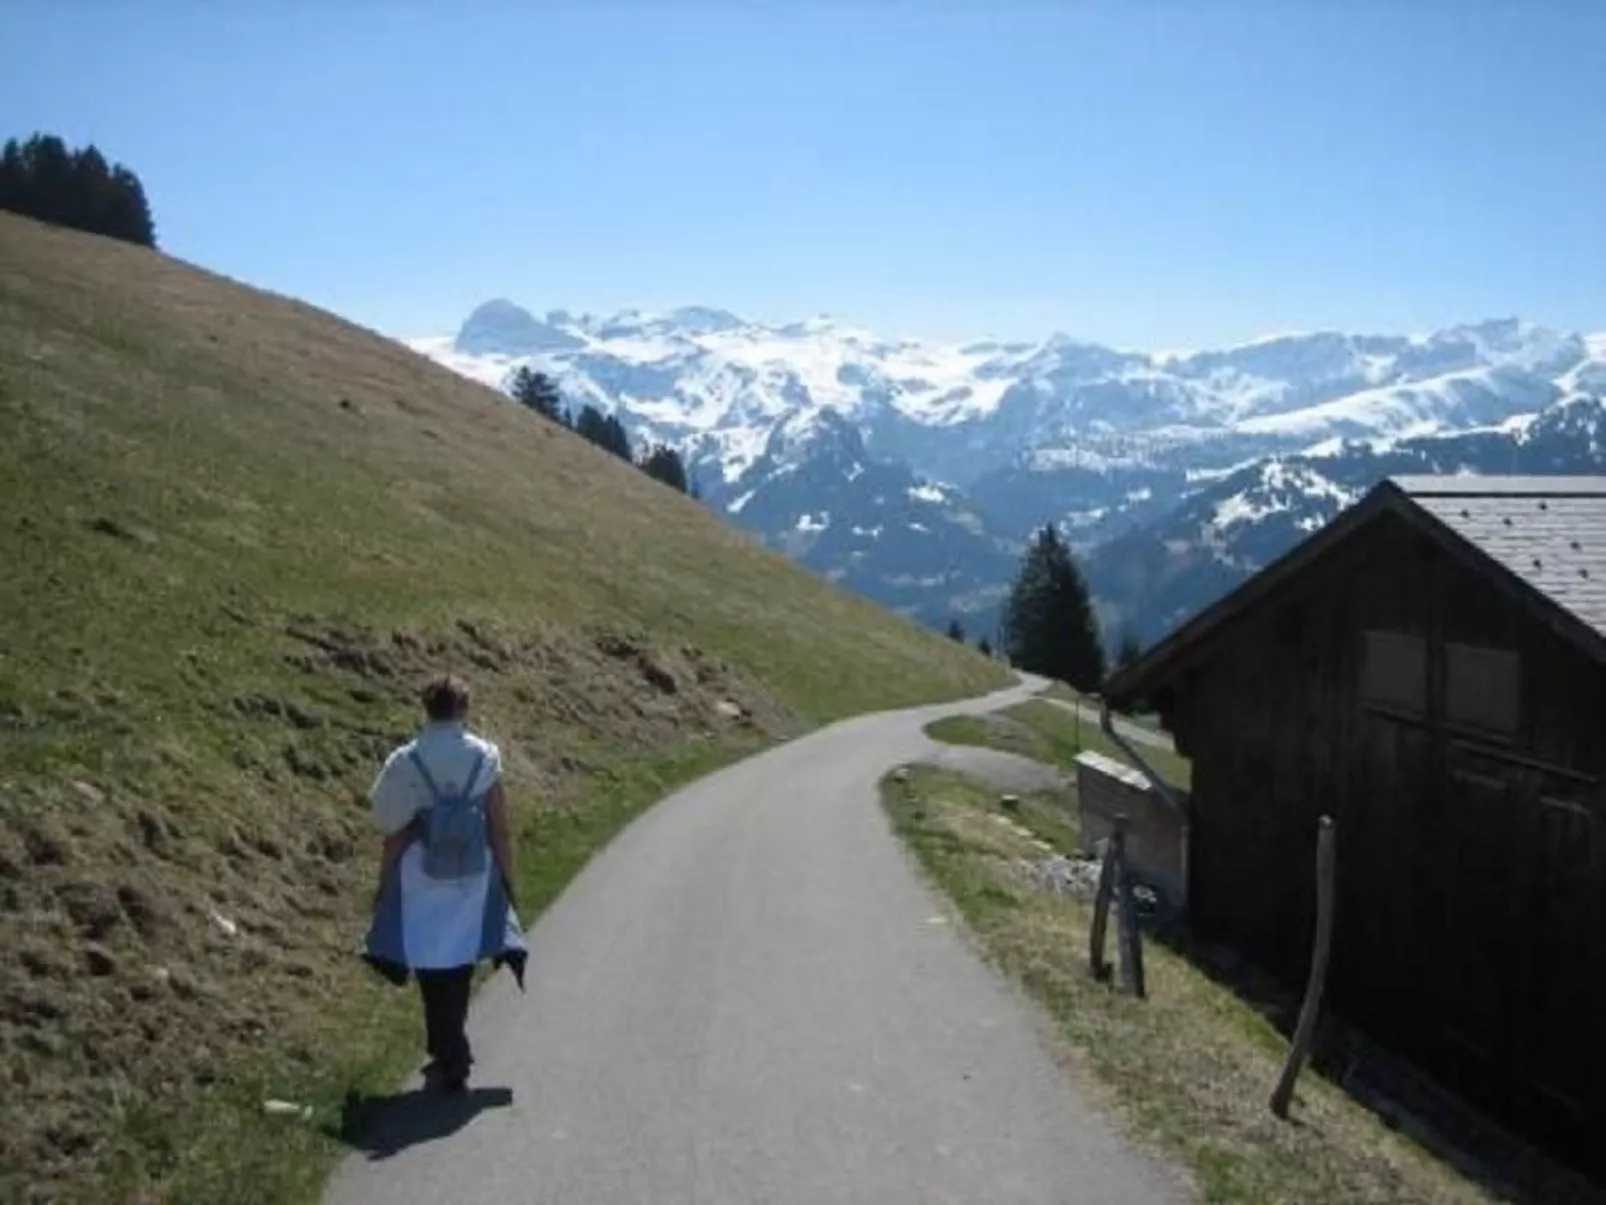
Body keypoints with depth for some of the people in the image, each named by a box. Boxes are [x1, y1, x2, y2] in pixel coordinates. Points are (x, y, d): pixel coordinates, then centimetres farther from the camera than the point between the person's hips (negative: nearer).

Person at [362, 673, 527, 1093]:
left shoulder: (406, 762, -11)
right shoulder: (486, 758, -8)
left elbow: (395, 834, -7)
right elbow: (500, 830, -5)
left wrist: (383, 885, 4)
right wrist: (507, 879, 6)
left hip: (422, 880, -2)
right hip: (474, 878, 2)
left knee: (433, 972, 11)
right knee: (459, 964, 19)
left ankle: (451, 1061, 11)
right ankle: (451, 1053, 29)